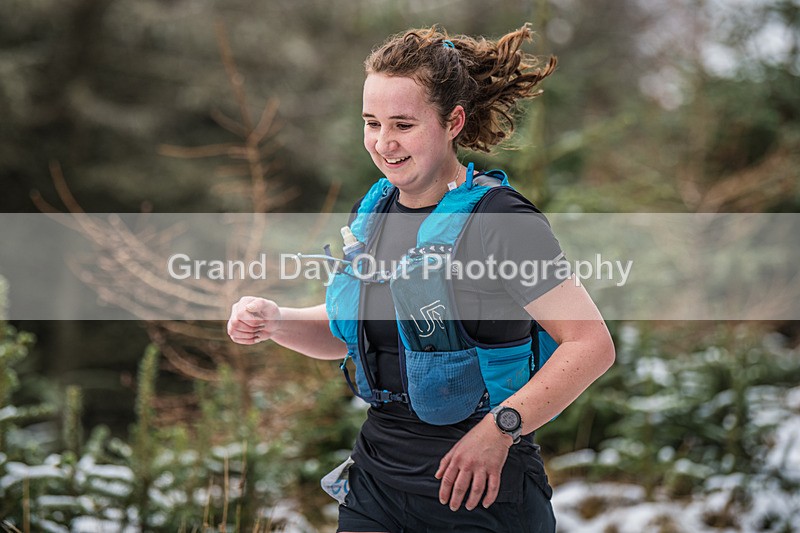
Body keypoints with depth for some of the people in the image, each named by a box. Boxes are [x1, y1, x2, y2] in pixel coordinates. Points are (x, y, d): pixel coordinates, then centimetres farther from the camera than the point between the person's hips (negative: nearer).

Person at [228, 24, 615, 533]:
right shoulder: (371, 213, 6)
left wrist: (500, 428, -23)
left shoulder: (498, 219, -16)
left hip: (479, 491, -6)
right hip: (377, 478, 6)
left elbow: (592, 344, -18)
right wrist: (275, 320, 1)